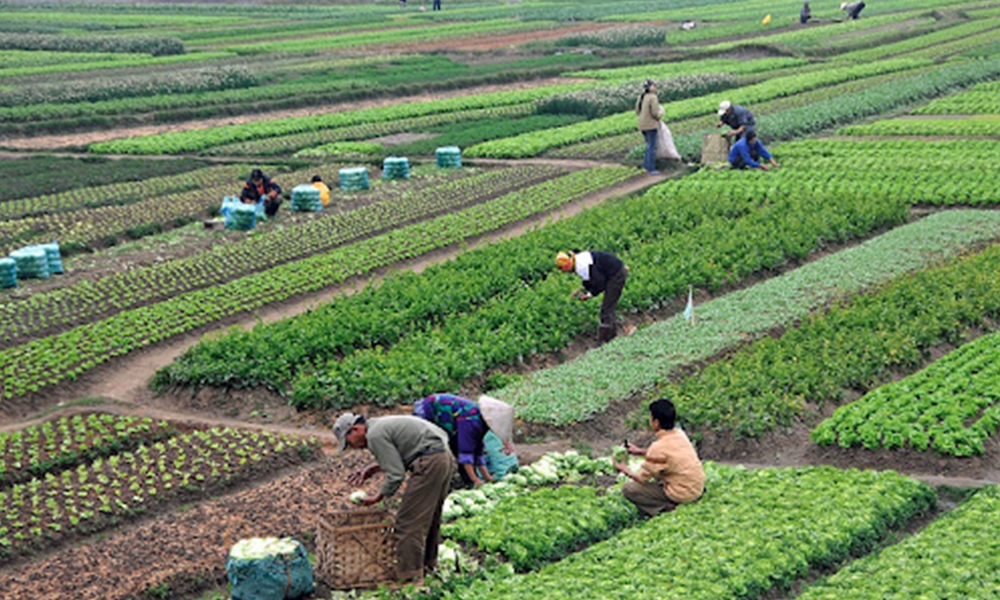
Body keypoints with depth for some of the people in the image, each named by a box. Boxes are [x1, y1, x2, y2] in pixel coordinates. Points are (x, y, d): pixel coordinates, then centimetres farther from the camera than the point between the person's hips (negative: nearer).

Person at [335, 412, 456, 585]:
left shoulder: (375, 436, -10)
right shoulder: (380, 424, 20)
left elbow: (396, 475, -12)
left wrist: (377, 498, 0)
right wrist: (371, 469, 25)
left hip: (430, 464, -10)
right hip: (446, 457, 10)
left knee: (409, 522, -5)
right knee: (429, 517, 22)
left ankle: (410, 577, -4)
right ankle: (428, 564, 34)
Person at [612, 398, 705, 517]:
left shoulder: (658, 447, -22)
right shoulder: (680, 434, 0)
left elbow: (642, 479, -11)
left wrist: (625, 470, 7)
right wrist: (640, 451, 21)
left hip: (682, 496, -8)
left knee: (628, 489, -4)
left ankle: (667, 508, -9)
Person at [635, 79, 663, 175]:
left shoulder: (641, 97, 8)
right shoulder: (653, 98, -16)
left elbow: (637, 112, 12)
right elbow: (656, 113, -19)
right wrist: (661, 112, 3)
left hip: (643, 125, 8)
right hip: (651, 126, -8)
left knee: (650, 145, 21)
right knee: (652, 147, -1)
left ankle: (646, 164, 16)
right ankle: (651, 169, 1)